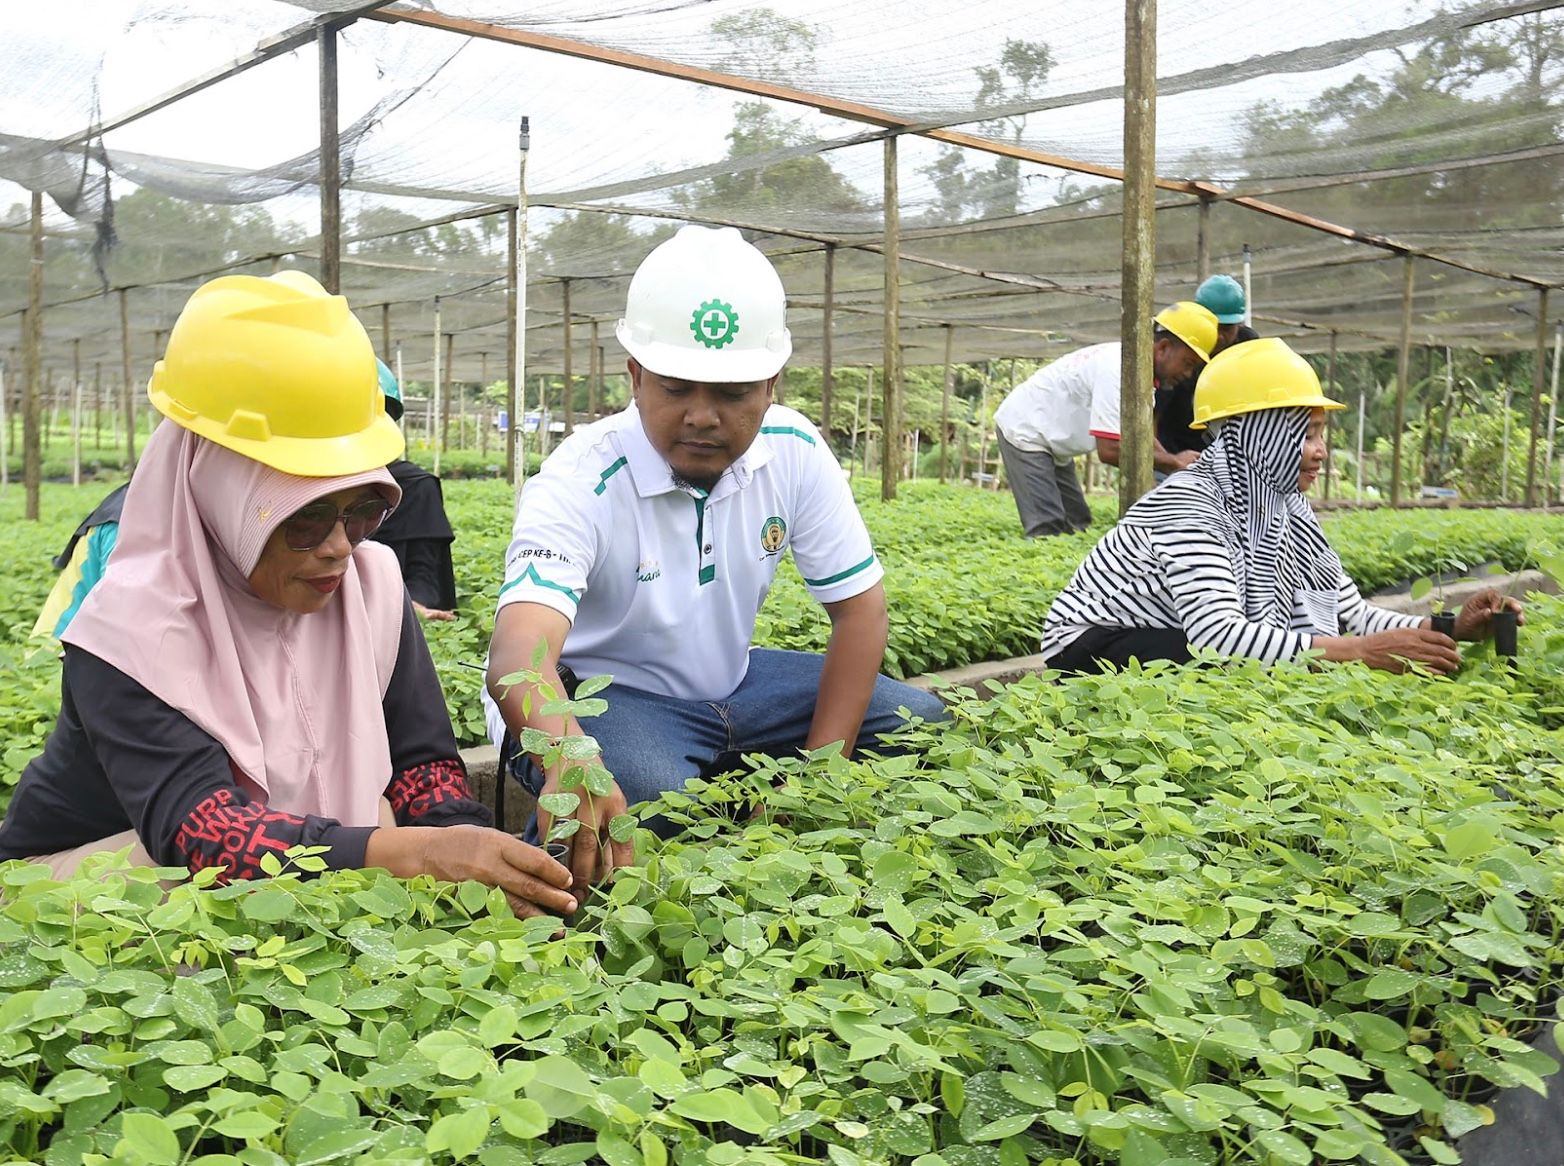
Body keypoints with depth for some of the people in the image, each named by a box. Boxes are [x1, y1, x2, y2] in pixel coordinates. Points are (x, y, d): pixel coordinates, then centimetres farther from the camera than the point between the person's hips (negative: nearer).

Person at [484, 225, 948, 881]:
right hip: (594, 694, -5)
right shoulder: (579, 485, -27)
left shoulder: (793, 453, -12)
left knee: (916, 723, -7)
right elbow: (519, 655, -43)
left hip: (730, 683, 6)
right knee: (646, 801, -38)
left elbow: (859, 608, -6)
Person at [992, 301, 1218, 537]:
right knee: (1047, 532, -17)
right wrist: (1175, 461, -22)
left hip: (1052, 440, 10)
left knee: (1077, 526, 9)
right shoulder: (1118, 370, -28)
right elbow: (1110, 450, -32)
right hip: (1025, 432, -10)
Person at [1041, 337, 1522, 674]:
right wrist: (1360, 651, -40)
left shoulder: (1287, 509, 2)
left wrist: (1448, 630, -14)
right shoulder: (1190, 504, -25)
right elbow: (1216, 633, -37)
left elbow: (1350, 612, 1)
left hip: (1185, 645, 8)